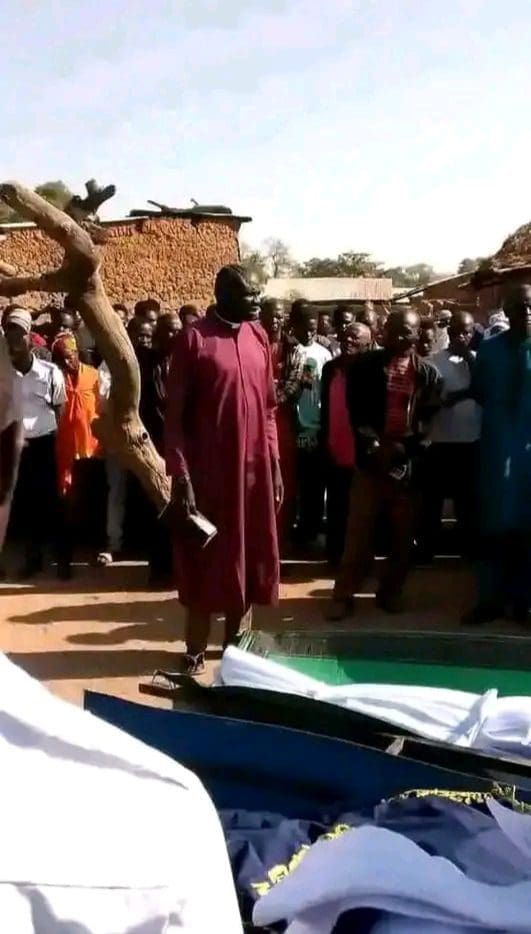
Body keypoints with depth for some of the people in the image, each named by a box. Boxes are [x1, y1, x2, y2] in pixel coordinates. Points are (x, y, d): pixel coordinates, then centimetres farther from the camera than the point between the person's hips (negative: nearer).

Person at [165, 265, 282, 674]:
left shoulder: (259, 336, 8)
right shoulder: (193, 339, -8)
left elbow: (269, 407, 12)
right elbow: (174, 415, -9)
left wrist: (275, 465, 8)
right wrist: (180, 477, -15)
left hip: (255, 469, 5)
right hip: (208, 471, -5)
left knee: (249, 561, 12)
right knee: (207, 563, 4)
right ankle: (196, 651, 16)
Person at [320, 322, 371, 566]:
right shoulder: (330, 367, 6)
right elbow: (325, 407, 10)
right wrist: (324, 441, 7)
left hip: (361, 455, -4)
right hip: (334, 453, 4)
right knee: (335, 509, 13)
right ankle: (335, 556, 24)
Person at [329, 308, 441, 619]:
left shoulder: (428, 373, 7)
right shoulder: (365, 365, 5)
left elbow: (428, 420, 1)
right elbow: (356, 411, -1)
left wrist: (402, 448, -13)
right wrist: (374, 445, -12)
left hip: (409, 462, 2)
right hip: (371, 458, -1)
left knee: (404, 534, 7)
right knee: (359, 531, -2)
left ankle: (391, 591, 21)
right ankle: (345, 594, 5)